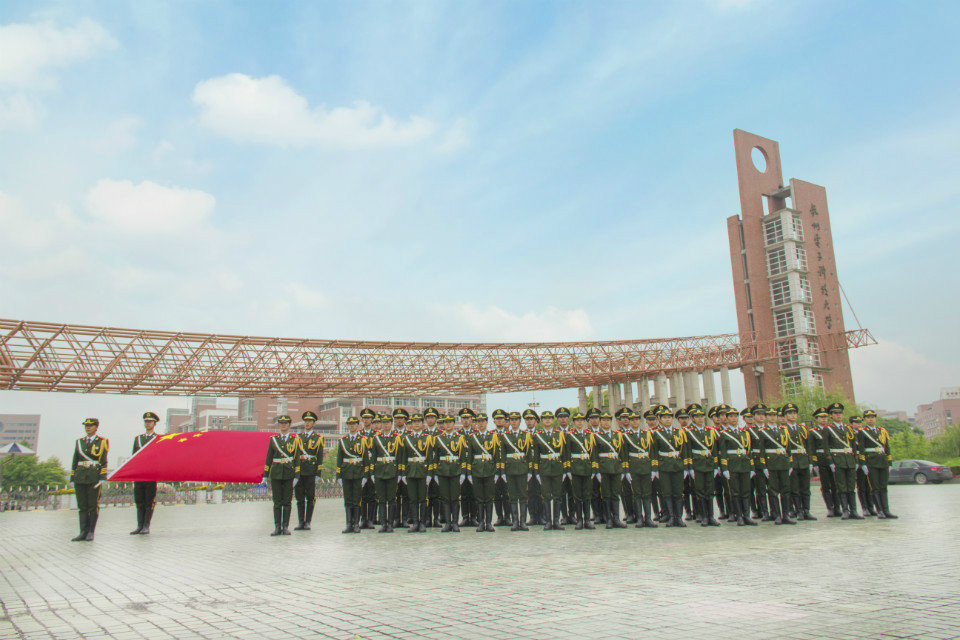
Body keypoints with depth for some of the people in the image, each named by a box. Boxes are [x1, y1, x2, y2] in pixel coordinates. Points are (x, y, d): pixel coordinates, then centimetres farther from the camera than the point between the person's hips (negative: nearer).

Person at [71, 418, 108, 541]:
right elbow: (75, 461, 14)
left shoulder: (102, 442, 4)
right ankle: (83, 532, 5)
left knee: (93, 505, -1)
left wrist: (102, 478, -9)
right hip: (80, 478, 3)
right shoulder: (79, 442, 14)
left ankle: (91, 532, 6)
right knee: (82, 506, 3)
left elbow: (104, 462, 0)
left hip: (94, 478, -3)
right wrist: (72, 479, 9)